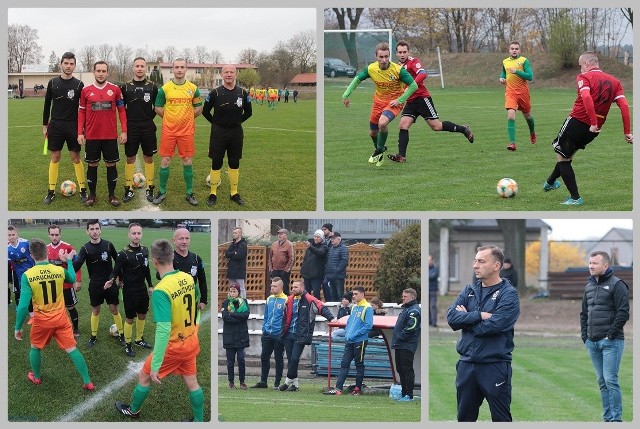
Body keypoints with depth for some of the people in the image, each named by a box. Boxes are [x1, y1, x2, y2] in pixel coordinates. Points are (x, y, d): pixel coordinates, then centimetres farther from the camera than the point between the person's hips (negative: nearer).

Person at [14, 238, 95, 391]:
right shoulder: (60, 270, -12)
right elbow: (72, 279, 14)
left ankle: (36, 377, 43)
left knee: (35, 347, 26)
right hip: (60, 318, 1)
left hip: (41, 320, -1)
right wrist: (69, 261, 29)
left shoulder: (27, 275, -20)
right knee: (72, 349, 8)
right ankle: (88, 382, 10)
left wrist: (18, 327, -11)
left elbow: (23, 305, -22)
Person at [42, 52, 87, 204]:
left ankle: (83, 190, 10)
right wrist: (45, 125, 8)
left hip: (73, 126, -2)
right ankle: (51, 192, 10)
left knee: (76, 158, 1)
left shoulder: (79, 84, -3)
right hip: (55, 126, 2)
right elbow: (47, 105, 8)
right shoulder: (53, 83, 2)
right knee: (54, 157, 4)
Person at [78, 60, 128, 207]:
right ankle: (92, 194, 18)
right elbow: (82, 112, 5)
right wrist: (80, 133, -1)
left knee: (111, 164, 7)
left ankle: (112, 195, 17)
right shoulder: (86, 90, 1)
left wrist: (124, 131, -3)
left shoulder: (115, 89, 0)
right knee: (92, 165, 8)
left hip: (110, 136, 0)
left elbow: (121, 111, 3)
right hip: (92, 136, 0)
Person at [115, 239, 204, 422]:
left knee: (144, 377, 18)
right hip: (190, 343, 5)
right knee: (192, 383, 19)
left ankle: (133, 411, 40)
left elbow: (163, 331, -33)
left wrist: (155, 365, -28)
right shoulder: (188, 279, -8)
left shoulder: (161, 290, -30)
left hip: (173, 347, -5)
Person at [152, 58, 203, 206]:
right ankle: (162, 192, 13)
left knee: (187, 162, 4)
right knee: (165, 161, 2)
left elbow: (198, 108, 10)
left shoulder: (193, 88, 1)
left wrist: (186, 118, 6)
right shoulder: (164, 88, -2)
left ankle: (189, 193, 13)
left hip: (187, 131, 1)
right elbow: (158, 108, 5)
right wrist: (170, 118, 3)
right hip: (168, 131, -1)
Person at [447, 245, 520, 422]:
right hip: (466, 364, 6)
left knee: (501, 419, 2)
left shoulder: (508, 294, -7)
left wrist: (466, 319, -6)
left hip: (495, 366, -6)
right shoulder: (469, 291, 10)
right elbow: (451, 316, -4)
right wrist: (479, 316, -16)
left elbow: (493, 326, -20)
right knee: (465, 417, 14)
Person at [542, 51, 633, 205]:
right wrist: (627, 132, -2)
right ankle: (550, 182, 45)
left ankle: (575, 198, 4)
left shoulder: (584, 77, -6)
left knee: (562, 158, 7)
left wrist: (594, 122, -29)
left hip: (577, 122, -7)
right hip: (592, 130, 7)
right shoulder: (615, 82, 10)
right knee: (567, 154, 27)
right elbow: (624, 105, 0)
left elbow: (586, 97, -26)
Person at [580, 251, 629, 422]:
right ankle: (607, 418, 14)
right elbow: (584, 313, 24)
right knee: (602, 382, 9)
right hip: (592, 342, 7)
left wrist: (611, 334, -14)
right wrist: (584, 335, 12)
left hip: (611, 342, -7)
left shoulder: (617, 285, -7)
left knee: (610, 380, -11)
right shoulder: (589, 286, 16)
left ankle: (616, 419, -7)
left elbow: (623, 313, -13)